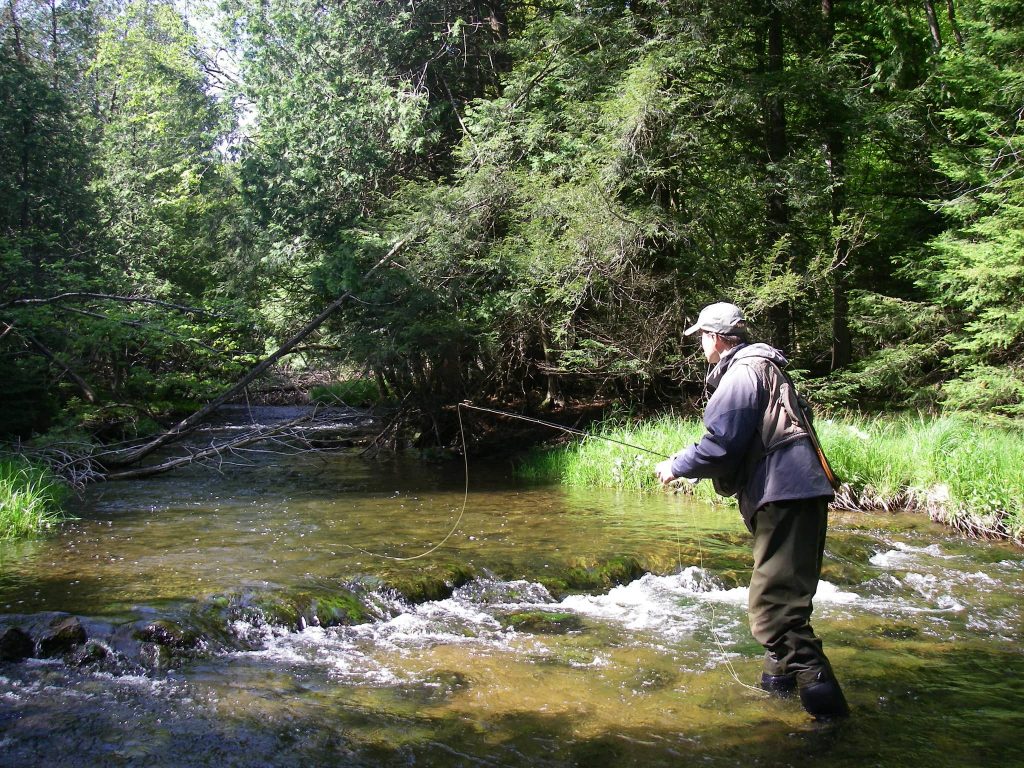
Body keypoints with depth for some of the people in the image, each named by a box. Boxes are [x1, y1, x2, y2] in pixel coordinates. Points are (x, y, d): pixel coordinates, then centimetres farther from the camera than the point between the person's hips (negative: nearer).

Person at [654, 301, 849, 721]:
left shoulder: (742, 372, -9)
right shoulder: (762, 367, 24)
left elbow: (720, 445, -16)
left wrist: (676, 466, 0)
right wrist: (687, 462, 29)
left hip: (786, 498, -11)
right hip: (794, 495, 11)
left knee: (773, 607, -14)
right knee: (782, 600, 23)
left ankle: (825, 705, -15)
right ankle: (780, 681, 38)